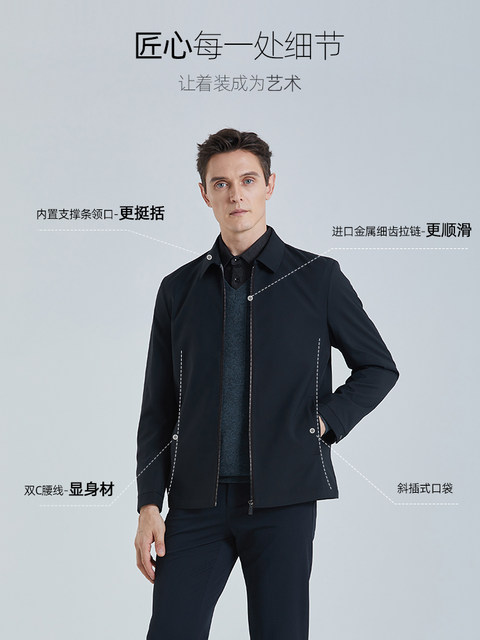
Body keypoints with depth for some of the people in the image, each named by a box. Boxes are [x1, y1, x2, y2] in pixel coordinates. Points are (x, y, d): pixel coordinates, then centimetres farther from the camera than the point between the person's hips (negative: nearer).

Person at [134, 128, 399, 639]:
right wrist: (149, 505, 3)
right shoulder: (178, 289, 9)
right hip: (197, 500, 2)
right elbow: (157, 409, 10)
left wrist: (324, 424, -2)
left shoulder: (317, 277, 3)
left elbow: (379, 367, 12)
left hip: (283, 499, -1)